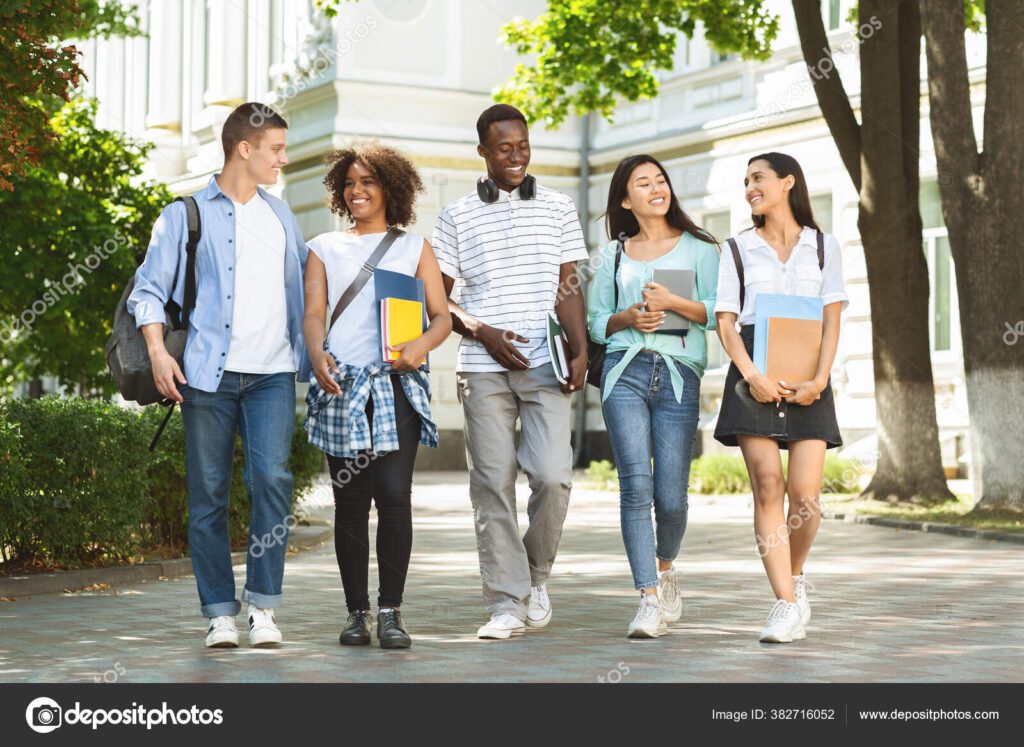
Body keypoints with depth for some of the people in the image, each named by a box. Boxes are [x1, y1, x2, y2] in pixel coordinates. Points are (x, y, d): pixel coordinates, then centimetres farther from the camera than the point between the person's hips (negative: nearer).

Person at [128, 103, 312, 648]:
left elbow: (305, 283, 28)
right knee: (208, 494, 0)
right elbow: (149, 289, 1)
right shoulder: (185, 215, 5)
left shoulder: (281, 216, 19)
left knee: (273, 478, -14)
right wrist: (158, 351, -13)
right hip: (209, 374, -2)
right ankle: (220, 613, 7)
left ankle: (263, 606, -6)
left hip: (272, 374, 3)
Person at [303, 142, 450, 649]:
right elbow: (313, 313, 7)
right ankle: (357, 612, 6)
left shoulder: (414, 247, 16)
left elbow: (442, 317, 10)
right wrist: (317, 355, -15)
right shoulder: (324, 249, 18)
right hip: (341, 385, 1)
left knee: (393, 495, -13)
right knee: (349, 502, 0)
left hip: (396, 384, -1)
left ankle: (391, 611, -7)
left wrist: (422, 345, -12)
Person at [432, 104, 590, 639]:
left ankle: (535, 575, 13)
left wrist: (580, 351, -4)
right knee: (492, 484, -3)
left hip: (545, 366, 0)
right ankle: (507, 603, 2)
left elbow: (568, 288, 9)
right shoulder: (457, 217, 9)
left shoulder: (557, 209, 11)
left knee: (552, 475, -12)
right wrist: (483, 333, -7)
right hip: (483, 368, 0)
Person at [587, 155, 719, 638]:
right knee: (635, 485, -13)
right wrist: (626, 318, -2)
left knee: (670, 495, -4)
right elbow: (595, 322, 17)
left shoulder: (697, 247, 12)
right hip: (624, 372, 1)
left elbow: (719, 312, 4)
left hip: (679, 375, -1)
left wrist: (674, 302, -11)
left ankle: (664, 567, 28)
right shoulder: (613, 254, 18)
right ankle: (650, 599, -11)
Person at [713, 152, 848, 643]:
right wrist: (751, 376, -12)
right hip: (755, 374, 0)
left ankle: (795, 574, 21)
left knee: (804, 493, -8)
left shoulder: (823, 247, 14)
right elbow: (725, 322, 5)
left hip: (807, 376, 0)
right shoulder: (738, 249, 14)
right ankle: (787, 604, -10)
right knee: (768, 488, -12)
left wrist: (820, 379, -11)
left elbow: (832, 321, 5)